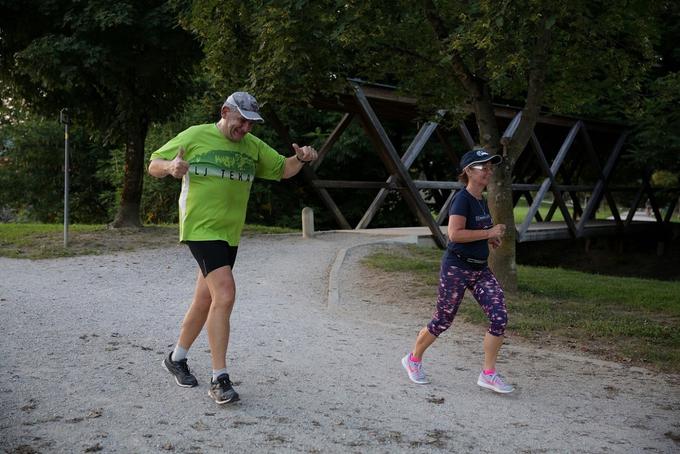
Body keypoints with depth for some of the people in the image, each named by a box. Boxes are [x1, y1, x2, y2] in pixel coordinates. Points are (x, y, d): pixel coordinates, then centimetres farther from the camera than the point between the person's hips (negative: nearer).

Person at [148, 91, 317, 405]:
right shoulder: (194, 137, -4)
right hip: (201, 229, -7)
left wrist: (301, 159, -6)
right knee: (225, 294, -21)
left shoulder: (253, 146, 10)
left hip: (230, 234, 7)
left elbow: (282, 170, 16)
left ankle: (177, 358, 37)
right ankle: (219, 379, -14)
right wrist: (171, 167, -22)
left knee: (206, 301, 16)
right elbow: (153, 165, 1)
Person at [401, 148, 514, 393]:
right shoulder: (462, 199, -16)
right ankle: (413, 359, 29)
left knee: (500, 318, -6)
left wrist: (490, 238, 8)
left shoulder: (482, 201, 11)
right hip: (456, 269, -8)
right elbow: (454, 234, -27)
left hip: (480, 269, 8)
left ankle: (488, 374, 5)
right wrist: (489, 232, -22)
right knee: (443, 321, 5)